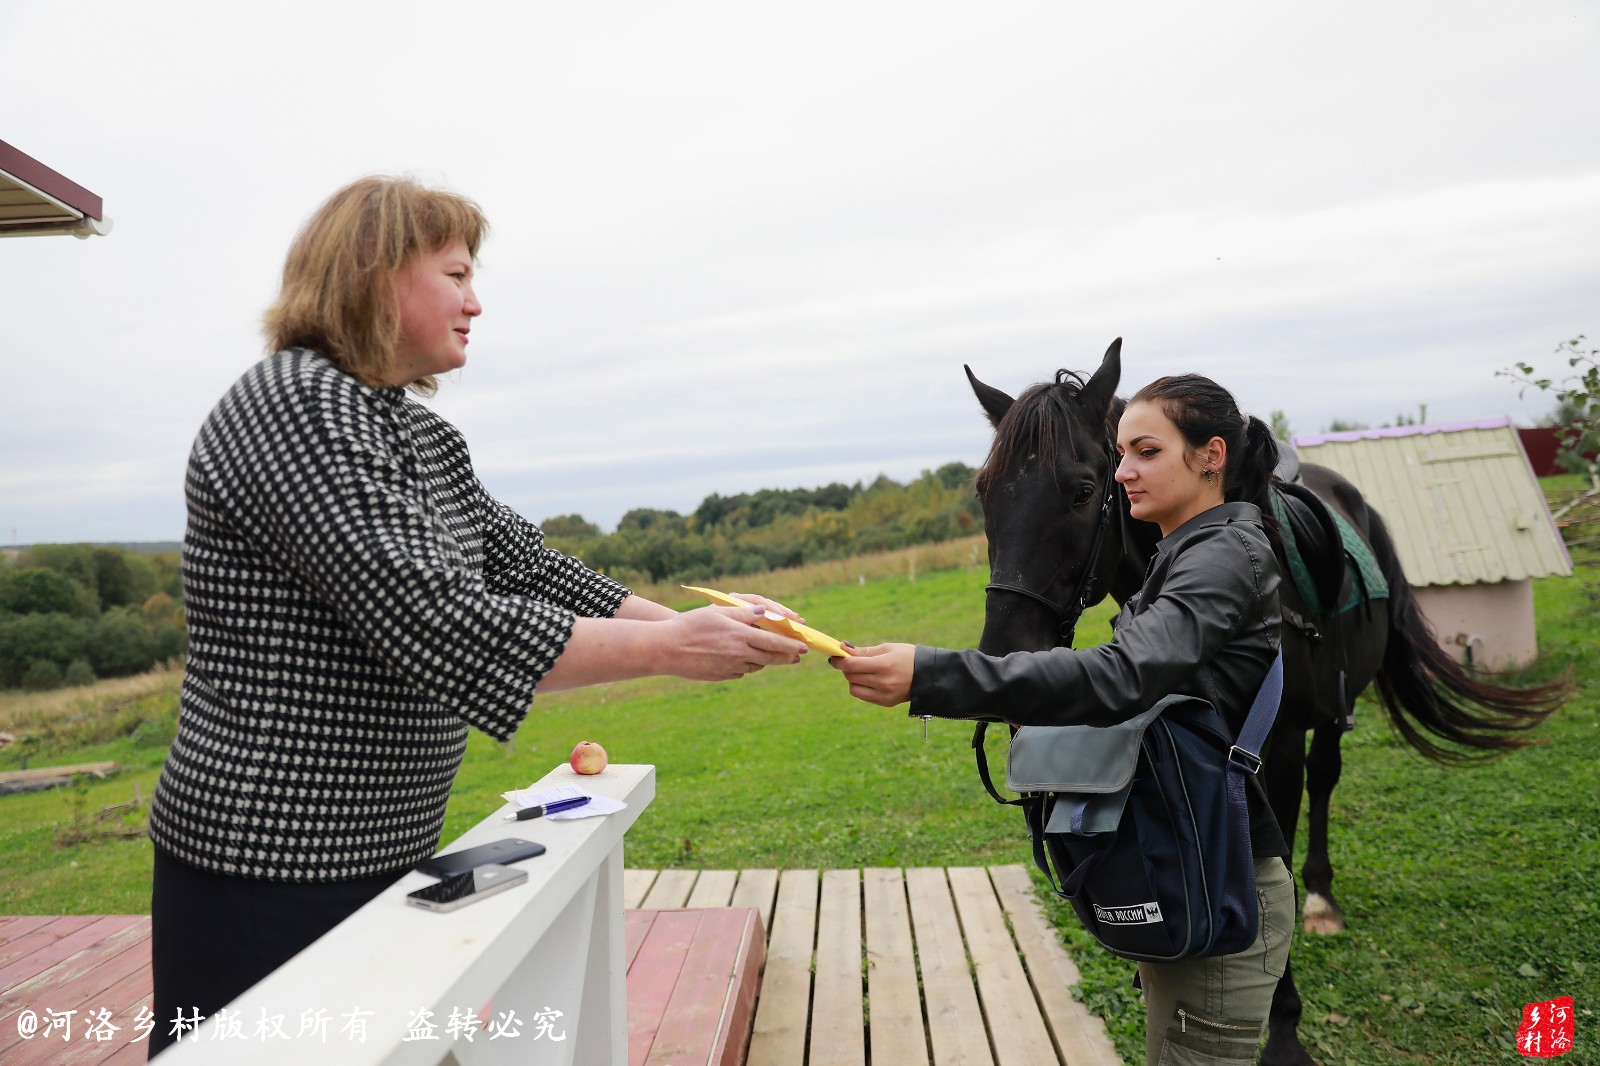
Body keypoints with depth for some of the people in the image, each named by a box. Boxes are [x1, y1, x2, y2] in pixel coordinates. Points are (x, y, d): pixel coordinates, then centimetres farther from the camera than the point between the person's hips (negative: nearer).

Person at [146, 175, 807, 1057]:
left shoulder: (413, 430, 11)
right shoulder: (293, 407, -18)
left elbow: (524, 566, 9)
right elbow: (433, 623, -27)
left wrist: (708, 624, -1)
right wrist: (668, 649, -23)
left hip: (387, 851, 9)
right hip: (271, 873, -9)